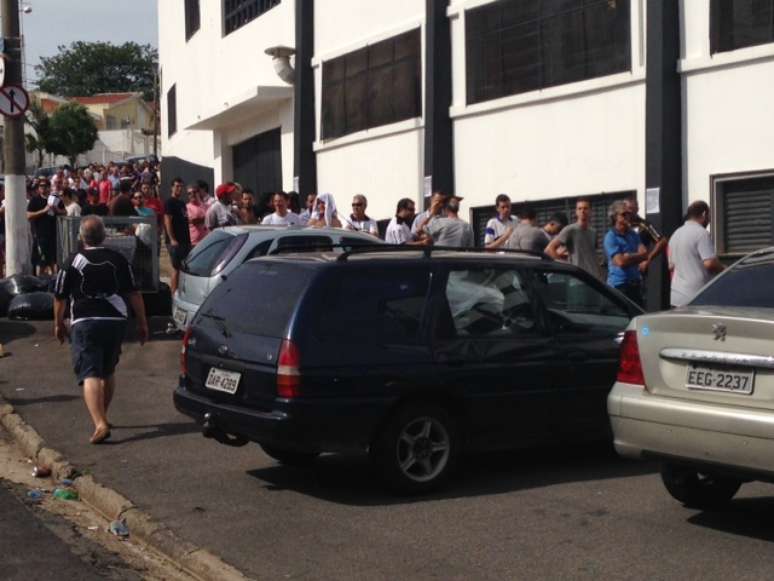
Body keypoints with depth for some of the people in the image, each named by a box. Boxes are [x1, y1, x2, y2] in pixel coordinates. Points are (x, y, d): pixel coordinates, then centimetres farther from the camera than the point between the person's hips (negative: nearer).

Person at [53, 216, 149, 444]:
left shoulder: (73, 262, -2)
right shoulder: (118, 260, 4)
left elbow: (60, 297, 3)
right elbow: (133, 294, 3)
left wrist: (58, 323, 18)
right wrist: (142, 323, 10)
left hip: (84, 323, -3)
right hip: (115, 321, 3)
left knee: (90, 375, -8)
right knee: (108, 372, 21)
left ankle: (100, 424, -23)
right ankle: (102, 417, 33)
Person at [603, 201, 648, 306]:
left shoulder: (633, 235, 13)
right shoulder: (611, 237, -8)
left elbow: (645, 254, 3)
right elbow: (620, 261, -16)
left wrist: (629, 256, -12)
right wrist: (636, 256, -1)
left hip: (636, 283, 6)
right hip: (619, 284, -6)